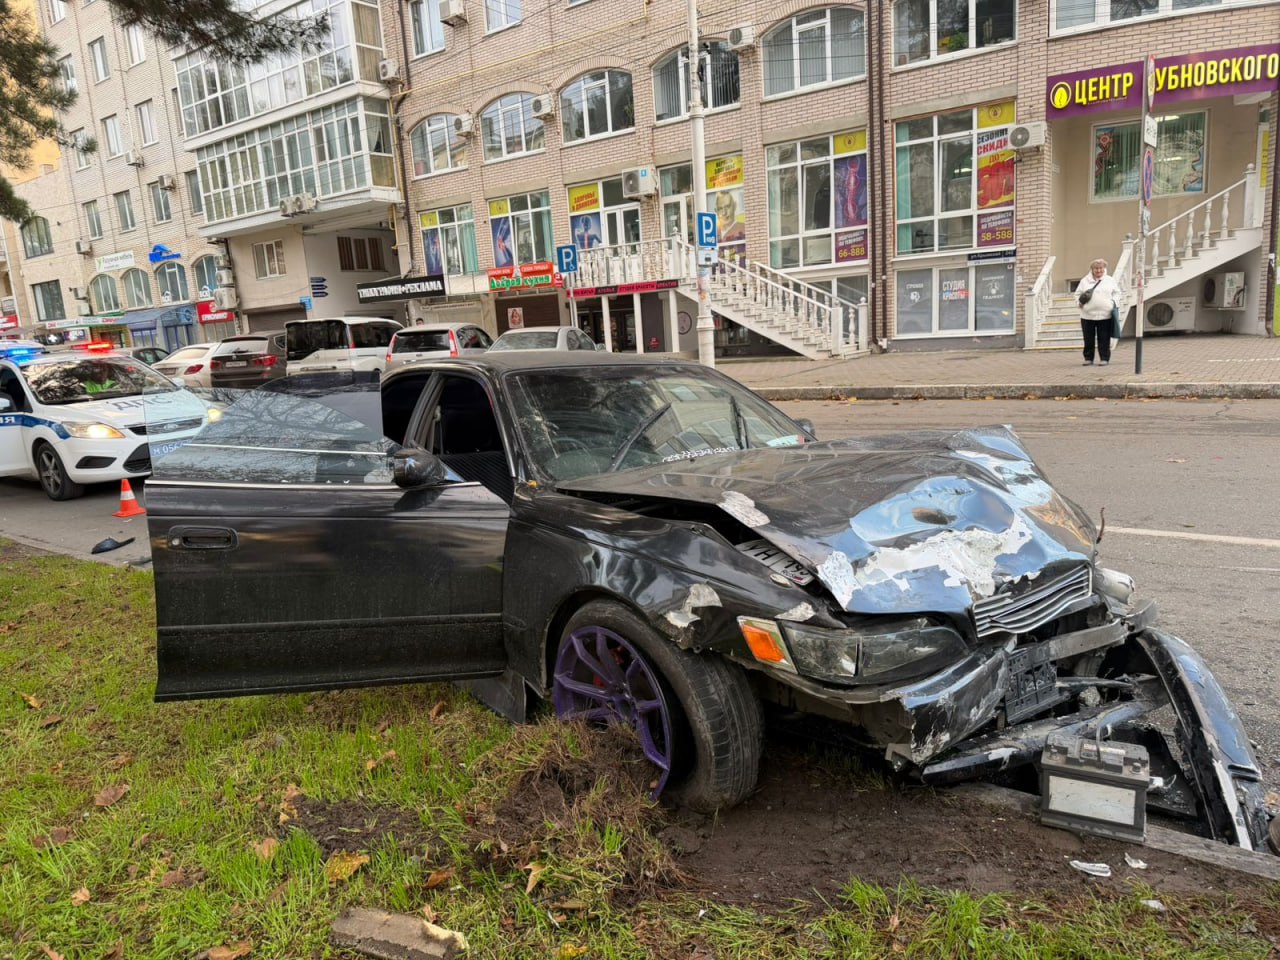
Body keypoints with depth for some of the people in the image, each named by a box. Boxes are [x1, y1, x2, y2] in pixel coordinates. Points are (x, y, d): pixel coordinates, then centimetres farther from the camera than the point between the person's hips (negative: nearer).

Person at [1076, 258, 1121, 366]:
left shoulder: (1110, 280, 11)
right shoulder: (1085, 281, 10)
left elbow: (1116, 293, 15)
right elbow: (1078, 294, 12)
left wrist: (1115, 302, -2)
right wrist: (1080, 300, -8)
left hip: (1105, 315, 0)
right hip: (1087, 315, 0)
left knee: (1104, 339, 1)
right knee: (1088, 339, 3)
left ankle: (1104, 358, 9)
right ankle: (1088, 358, 13)